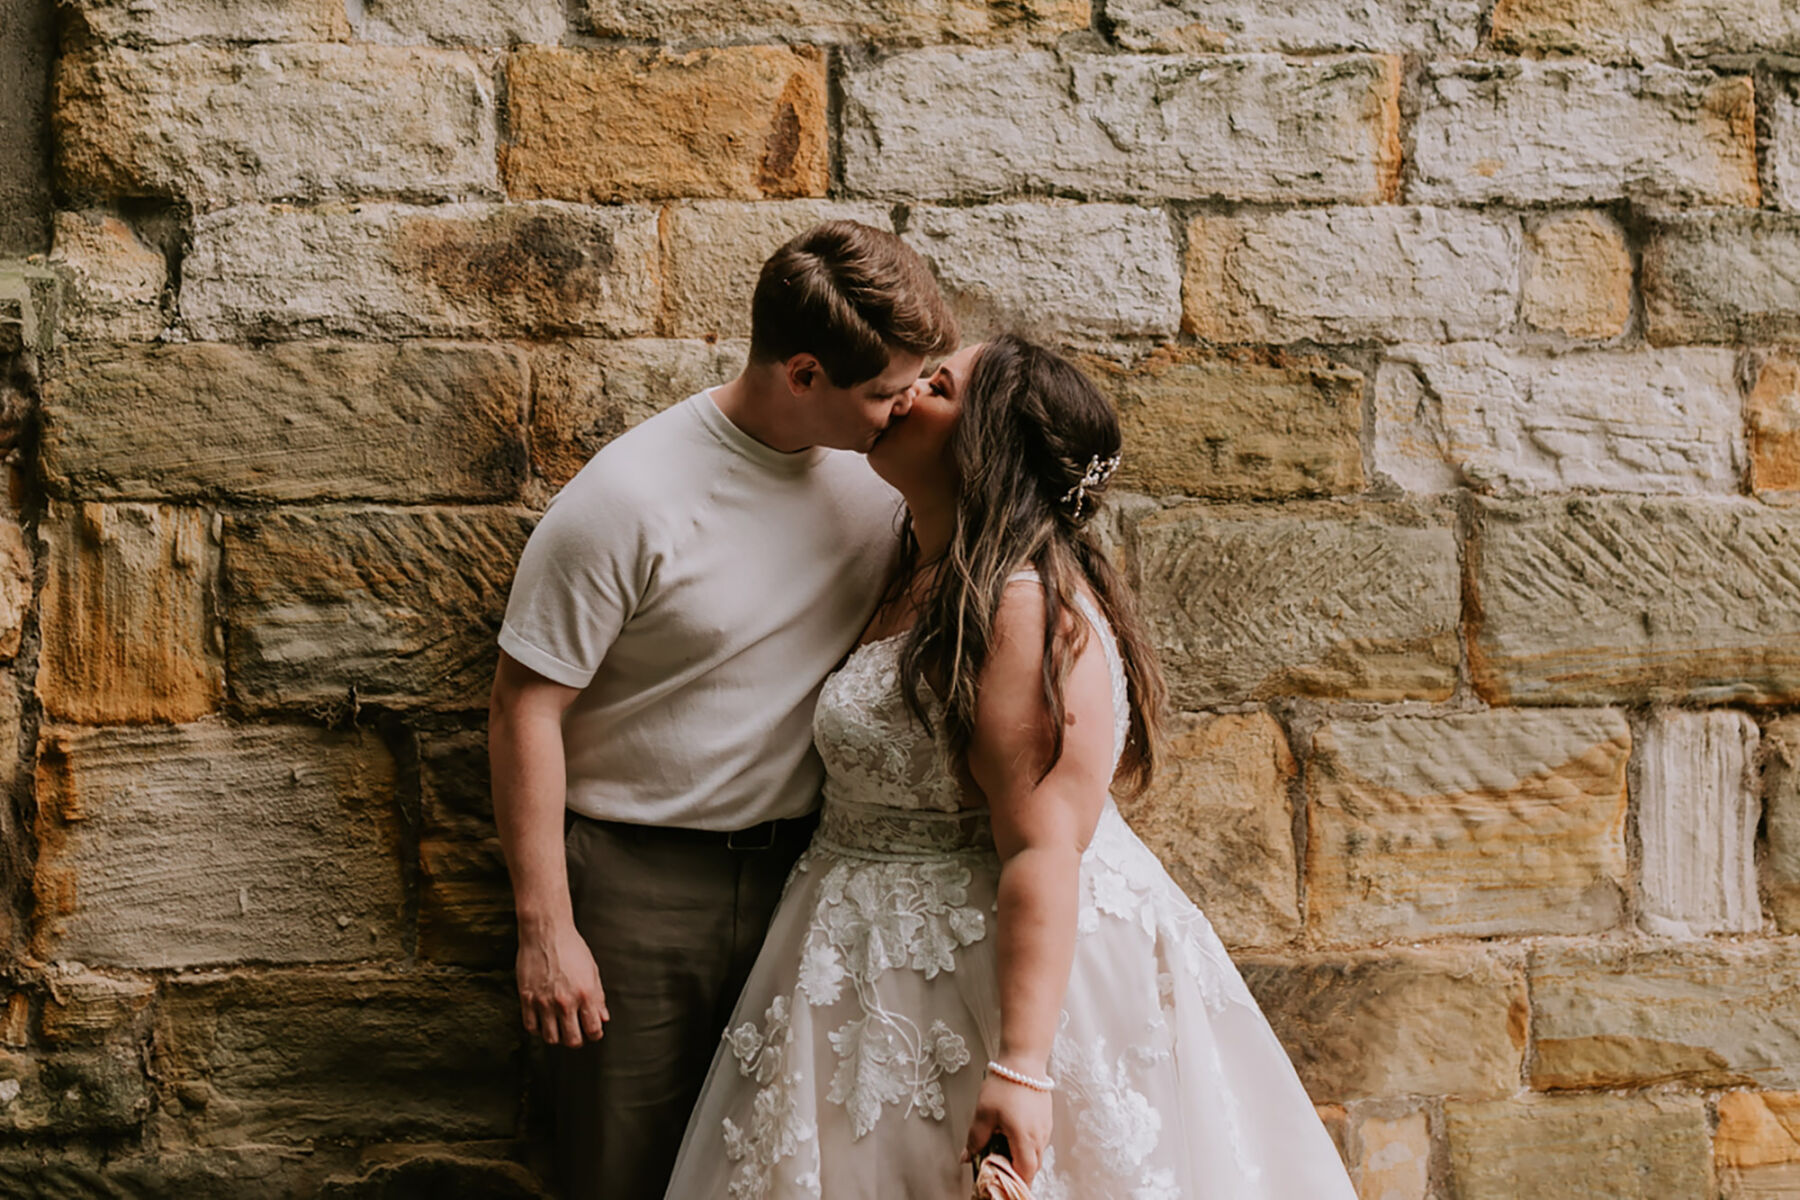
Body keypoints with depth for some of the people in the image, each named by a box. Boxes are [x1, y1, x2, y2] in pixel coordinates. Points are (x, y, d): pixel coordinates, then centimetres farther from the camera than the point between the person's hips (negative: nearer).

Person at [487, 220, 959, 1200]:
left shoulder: (872, 476, -2)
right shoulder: (630, 501, -19)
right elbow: (525, 712, -15)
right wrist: (545, 927, -14)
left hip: (802, 872, 5)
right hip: (640, 886, -5)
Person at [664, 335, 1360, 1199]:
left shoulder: (1028, 607, -21)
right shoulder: (918, 581, 9)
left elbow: (1045, 850, -26)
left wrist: (1021, 1065, -30)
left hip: (1010, 962, -9)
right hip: (887, 959, 9)